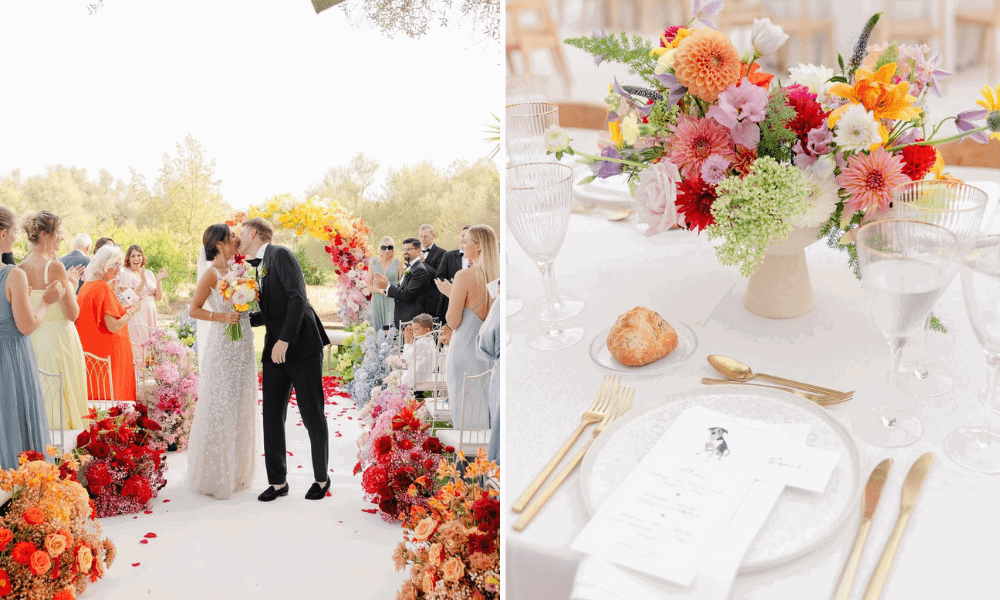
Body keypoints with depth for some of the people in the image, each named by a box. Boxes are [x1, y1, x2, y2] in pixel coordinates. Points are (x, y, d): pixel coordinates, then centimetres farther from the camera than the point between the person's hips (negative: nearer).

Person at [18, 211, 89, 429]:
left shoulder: (21, 268, 4)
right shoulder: (54, 267, -16)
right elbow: (72, 314, -15)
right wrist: (72, 286, 1)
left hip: (31, 338, 7)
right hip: (57, 338, -7)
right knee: (62, 395, 1)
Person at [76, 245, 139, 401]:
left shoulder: (86, 286, 10)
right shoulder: (104, 288, -16)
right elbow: (113, 326, -20)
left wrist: (123, 310, 20)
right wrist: (131, 312, -6)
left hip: (89, 349, 9)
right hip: (108, 351, -9)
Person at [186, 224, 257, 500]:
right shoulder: (212, 273, -10)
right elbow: (194, 309, -11)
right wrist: (223, 317, -21)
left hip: (242, 347, 8)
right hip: (222, 347, -8)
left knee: (240, 407, 12)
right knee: (219, 408, -1)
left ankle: (236, 471, 23)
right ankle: (215, 475, 11)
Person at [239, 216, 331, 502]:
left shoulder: (280, 254, -7)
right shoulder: (256, 267, 18)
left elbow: (298, 298, -17)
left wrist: (285, 339, -21)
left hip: (301, 346, -8)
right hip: (275, 350, 8)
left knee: (312, 415, 1)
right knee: (272, 416, 5)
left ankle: (321, 478, 15)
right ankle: (278, 482, 15)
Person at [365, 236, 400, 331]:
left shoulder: (397, 262, 5)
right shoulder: (374, 262, 7)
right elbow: (369, 285, 7)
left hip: (393, 301, -1)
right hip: (378, 301, 1)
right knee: (379, 329, -2)